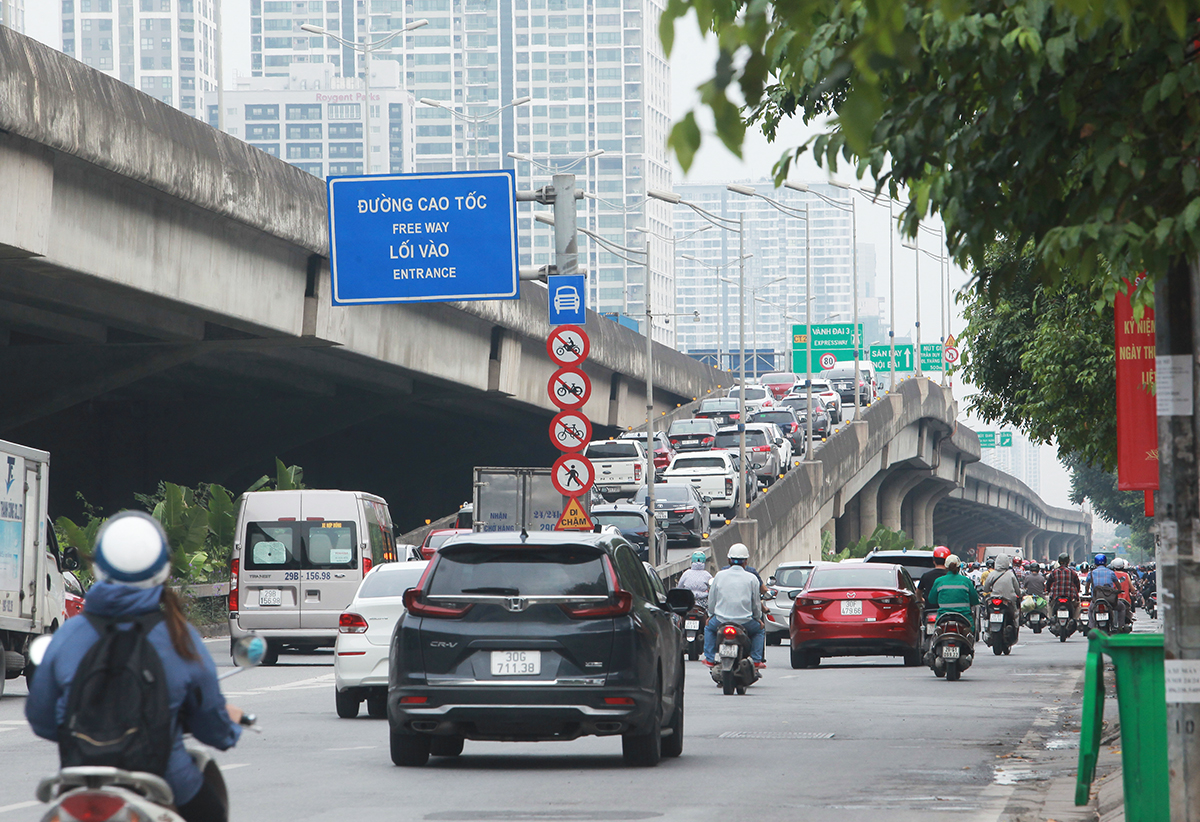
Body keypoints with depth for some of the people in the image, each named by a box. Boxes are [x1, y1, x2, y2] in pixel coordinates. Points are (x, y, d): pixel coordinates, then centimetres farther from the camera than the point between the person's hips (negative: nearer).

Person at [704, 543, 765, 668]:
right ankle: (756, 660, 15)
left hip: (721, 620, 1)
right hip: (745, 622, -1)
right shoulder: (751, 578, -2)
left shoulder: (720, 575, 1)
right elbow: (756, 603, 5)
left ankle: (710, 658, 22)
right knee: (759, 630, 28)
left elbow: (711, 600, 8)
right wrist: (758, 618, 25)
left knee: (709, 627, 32)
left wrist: (711, 614, 27)